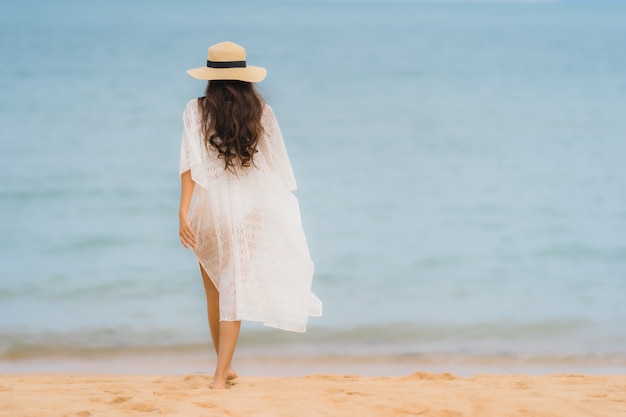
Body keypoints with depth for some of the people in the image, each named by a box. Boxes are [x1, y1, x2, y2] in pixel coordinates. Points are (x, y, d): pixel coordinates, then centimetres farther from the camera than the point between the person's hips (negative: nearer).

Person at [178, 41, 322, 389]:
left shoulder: (196, 110, -2)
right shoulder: (261, 112, 1)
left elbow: (191, 163, -12)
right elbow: (277, 165, 5)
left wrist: (184, 211, -17)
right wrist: (282, 212, 16)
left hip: (209, 205, 0)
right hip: (249, 206, 0)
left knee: (215, 291, 17)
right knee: (234, 291, -1)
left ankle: (225, 367, 27)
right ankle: (221, 374, -11)